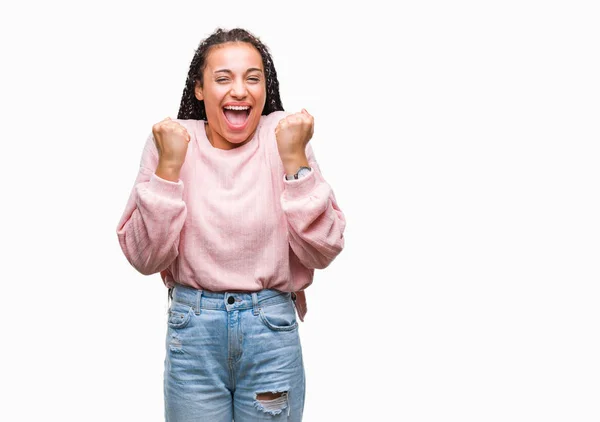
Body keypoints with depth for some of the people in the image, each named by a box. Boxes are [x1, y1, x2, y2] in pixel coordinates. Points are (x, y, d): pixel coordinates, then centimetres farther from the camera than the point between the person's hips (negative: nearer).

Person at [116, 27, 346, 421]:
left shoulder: (287, 137, -4)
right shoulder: (171, 141, -3)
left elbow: (323, 251, -8)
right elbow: (145, 258, -7)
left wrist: (295, 160, -15)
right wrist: (168, 166, -14)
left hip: (273, 328, 0)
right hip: (192, 329, 0)